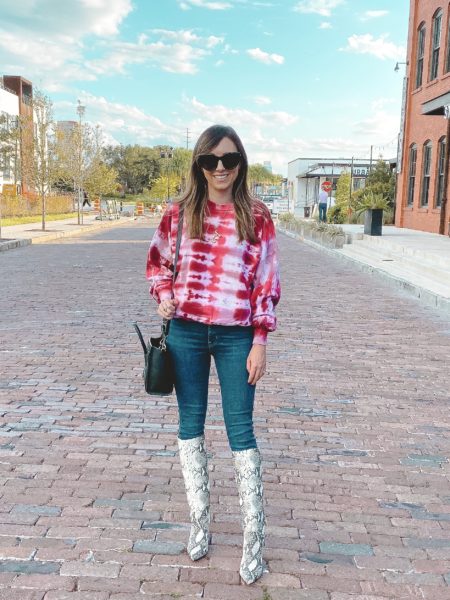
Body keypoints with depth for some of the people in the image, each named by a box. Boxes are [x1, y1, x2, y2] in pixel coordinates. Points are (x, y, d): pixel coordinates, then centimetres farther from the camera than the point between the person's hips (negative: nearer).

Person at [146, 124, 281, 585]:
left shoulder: (256, 217, -2)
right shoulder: (179, 212, 2)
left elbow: (266, 282, -2)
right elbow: (157, 261, 14)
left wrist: (259, 343, -6)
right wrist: (164, 296, -5)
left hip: (235, 337, -2)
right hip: (185, 332, 3)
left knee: (240, 430, 2)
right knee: (190, 425, 11)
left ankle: (254, 538, 15)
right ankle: (199, 521, 29)